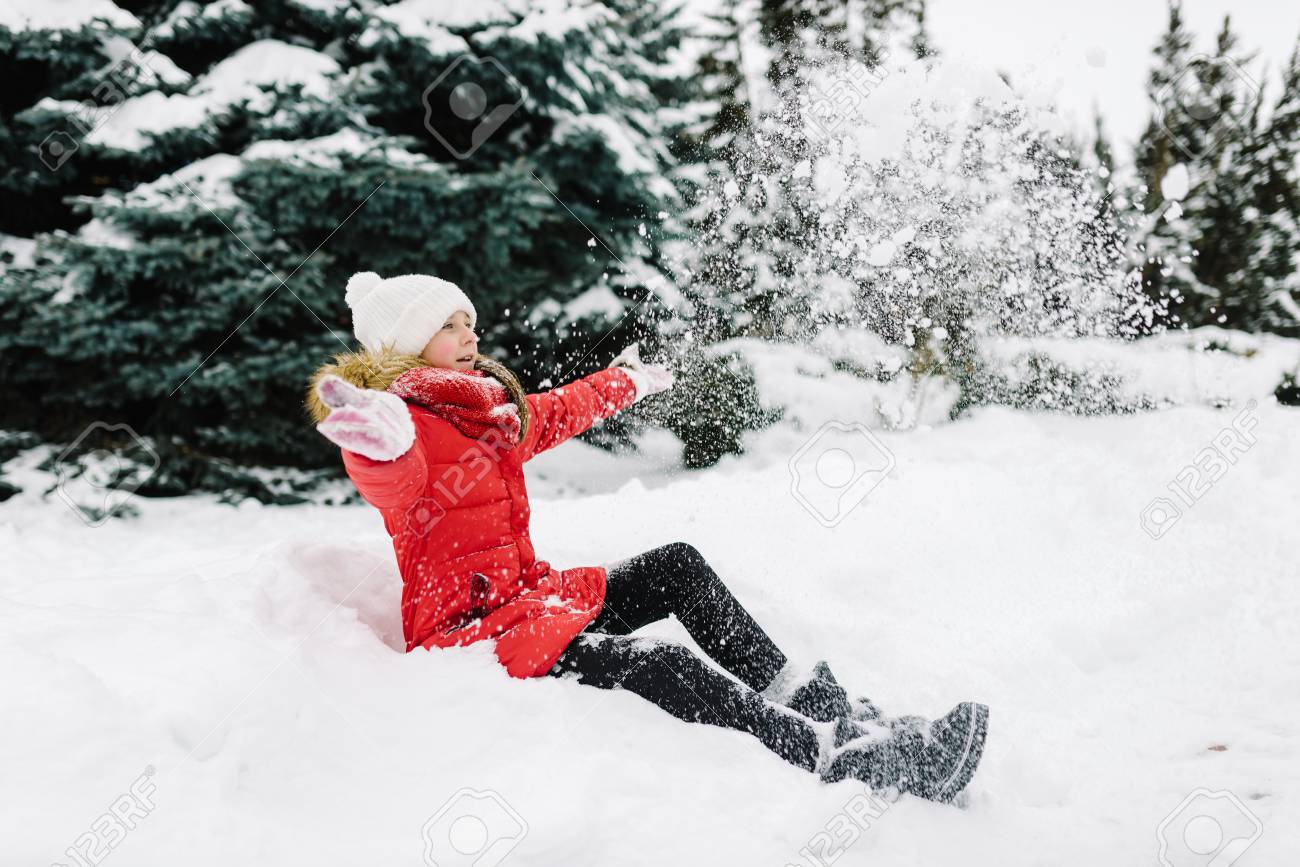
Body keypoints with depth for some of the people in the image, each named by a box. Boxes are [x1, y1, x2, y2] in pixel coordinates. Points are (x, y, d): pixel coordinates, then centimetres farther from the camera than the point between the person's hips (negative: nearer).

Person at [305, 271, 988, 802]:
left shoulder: (488, 410, 14)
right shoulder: (407, 425, -15)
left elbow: (555, 414, 35)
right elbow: (394, 483, -40)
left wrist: (622, 383, 52)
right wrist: (382, 446, -65)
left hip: (526, 595, 11)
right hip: (464, 629, -11)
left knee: (676, 565, 5)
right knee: (657, 665, -27)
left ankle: (808, 701, -2)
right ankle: (840, 759, -34)